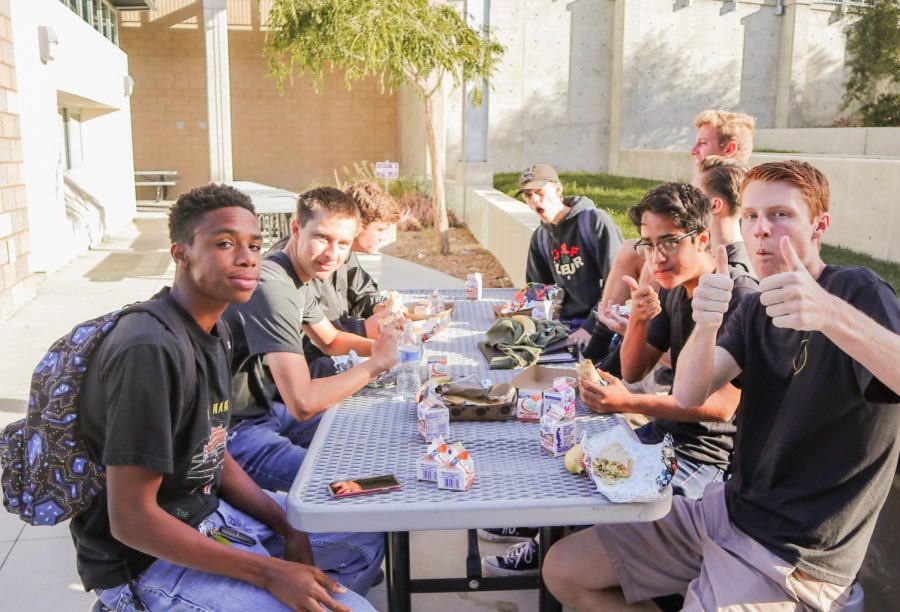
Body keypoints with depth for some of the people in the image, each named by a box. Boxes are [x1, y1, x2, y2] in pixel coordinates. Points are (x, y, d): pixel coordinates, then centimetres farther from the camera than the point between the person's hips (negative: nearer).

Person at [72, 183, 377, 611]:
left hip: (207, 510, 9)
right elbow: (130, 520, -26)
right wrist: (270, 573, -24)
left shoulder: (210, 331, 2)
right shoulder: (152, 350, -27)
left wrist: (288, 526, -3)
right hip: (147, 562, -9)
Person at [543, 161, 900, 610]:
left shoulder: (856, 292, -13)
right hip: (728, 509, 7)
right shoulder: (754, 309, 8)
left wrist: (831, 314, -48)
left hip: (795, 558, -6)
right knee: (562, 569, 3)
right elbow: (688, 395, -9)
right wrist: (705, 327, -29)